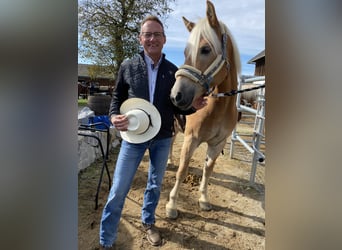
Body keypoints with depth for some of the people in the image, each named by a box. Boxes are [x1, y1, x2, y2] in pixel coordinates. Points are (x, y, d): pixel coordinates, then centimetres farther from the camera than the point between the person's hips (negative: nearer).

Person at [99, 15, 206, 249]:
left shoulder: (173, 71, 0)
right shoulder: (128, 66, -3)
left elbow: (177, 106, 5)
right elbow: (117, 96, 3)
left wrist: (193, 107, -15)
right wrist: (114, 116, -17)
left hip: (163, 138, 2)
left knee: (155, 184, 19)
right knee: (118, 190, 3)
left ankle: (148, 222, 46)